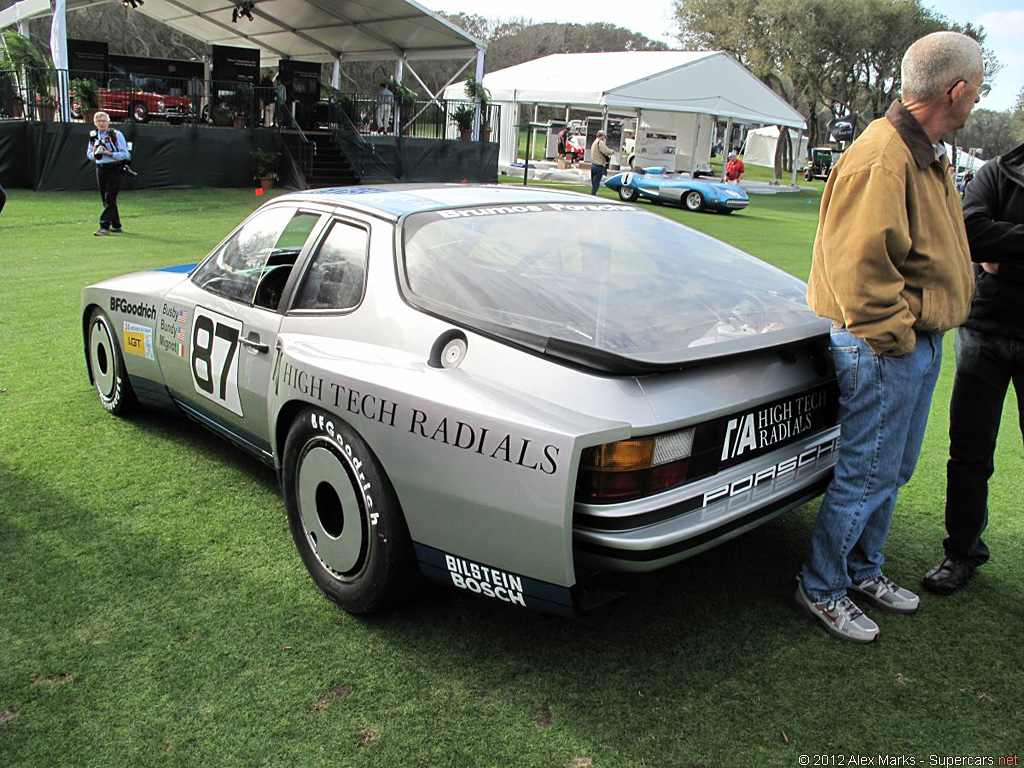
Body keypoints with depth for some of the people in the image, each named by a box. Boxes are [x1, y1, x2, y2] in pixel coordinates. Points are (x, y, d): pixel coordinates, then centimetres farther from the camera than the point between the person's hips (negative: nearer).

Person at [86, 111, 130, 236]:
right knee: (106, 199, 9)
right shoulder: (93, 136, 12)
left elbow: (124, 154, -8)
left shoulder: (116, 134, -5)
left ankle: (105, 227, -14)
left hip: (114, 168, -6)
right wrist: (95, 153, -6)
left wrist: (109, 153, -20)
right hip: (100, 168, 6)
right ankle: (116, 225, 18)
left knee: (110, 199, -11)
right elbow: (89, 154, 17)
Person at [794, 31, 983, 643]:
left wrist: (927, 332, 14)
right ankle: (821, 588, 18)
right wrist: (897, 336, -19)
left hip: (921, 342, 10)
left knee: (893, 472, 20)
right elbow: (857, 264, -27)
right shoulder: (881, 158, -21)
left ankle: (864, 569, 38)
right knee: (867, 475, 1)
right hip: (885, 347, -10)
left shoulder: (928, 155, 13)